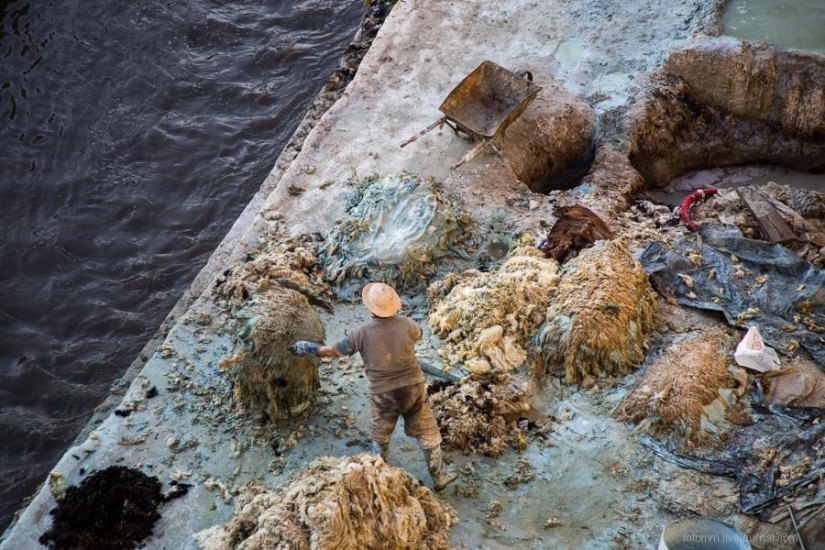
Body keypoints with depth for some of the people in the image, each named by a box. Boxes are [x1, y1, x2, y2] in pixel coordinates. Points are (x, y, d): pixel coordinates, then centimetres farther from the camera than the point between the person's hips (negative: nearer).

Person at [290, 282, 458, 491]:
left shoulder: (362, 333, -18)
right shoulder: (407, 325, -13)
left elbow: (335, 351, -5)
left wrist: (309, 347, 12)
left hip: (383, 393, -1)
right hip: (413, 387, 1)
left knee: (381, 438, 21)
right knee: (427, 432, 16)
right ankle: (439, 476, 26)